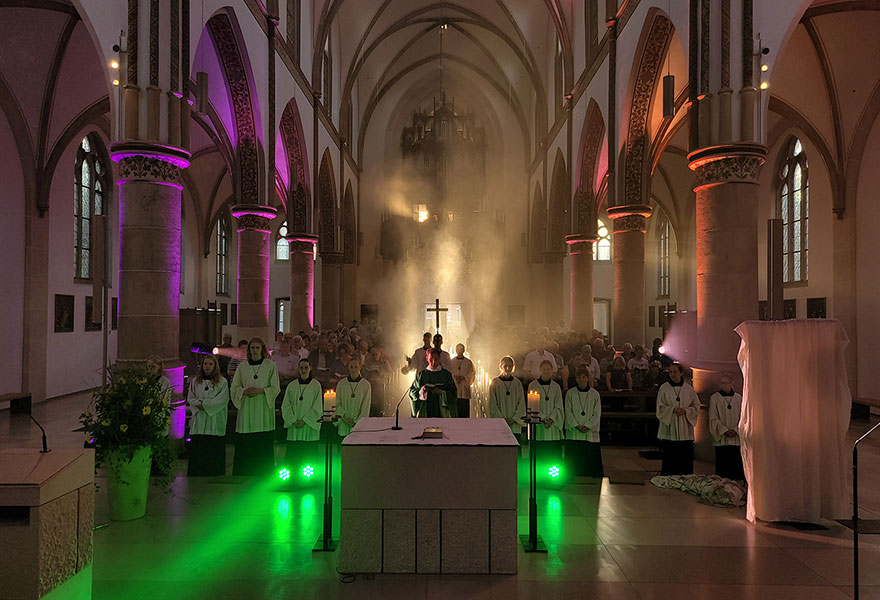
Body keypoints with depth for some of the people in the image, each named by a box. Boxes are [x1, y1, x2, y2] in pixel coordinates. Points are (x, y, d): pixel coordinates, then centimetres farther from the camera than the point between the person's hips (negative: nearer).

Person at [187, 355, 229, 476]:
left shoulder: (222, 382, 1)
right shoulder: (195, 381, 14)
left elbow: (222, 400, -6)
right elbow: (190, 398, 10)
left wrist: (204, 404, -10)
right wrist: (199, 403, -9)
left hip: (215, 422, -3)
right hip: (199, 422, 3)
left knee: (214, 451, -3)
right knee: (197, 450, 1)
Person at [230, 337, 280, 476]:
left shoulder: (270, 366, 4)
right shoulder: (242, 367, 10)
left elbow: (275, 388, 1)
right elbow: (234, 388, 10)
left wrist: (260, 390, -14)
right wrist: (244, 391, -10)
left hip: (264, 409, -2)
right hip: (246, 409, 2)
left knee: (264, 444, -4)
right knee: (244, 444, -1)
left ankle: (264, 474, 4)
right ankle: (242, 475, 7)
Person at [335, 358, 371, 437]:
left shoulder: (366, 385, -1)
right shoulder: (341, 384, 4)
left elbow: (366, 407, 0)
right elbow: (338, 403, 5)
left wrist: (356, 421, -5)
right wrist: (344, 417, -7)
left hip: (359, 423, -1)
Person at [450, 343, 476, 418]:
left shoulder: (469, 362, 6)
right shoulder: (451, 362, 9)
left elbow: (472, 375, 0)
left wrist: (463, 377, -14)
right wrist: (454, 377, -15)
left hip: (464, 389, -1)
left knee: (464, 409, -3)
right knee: (454, 410, -1)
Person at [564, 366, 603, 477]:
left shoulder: (595, 394, 2)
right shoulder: (570, 393, 3)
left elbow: (597, 414, 0)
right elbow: (568, 412, 0)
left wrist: (587, 426, -11)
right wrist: (577, 425, -10)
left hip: (590, 432, 0)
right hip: (573, 433, 0)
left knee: (590, 458, 0)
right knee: (574, 459, 0)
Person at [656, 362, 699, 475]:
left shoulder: (689, 389, 7)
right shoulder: (664, 388, 1)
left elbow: (696, 407, 8)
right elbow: (660, 408, 0)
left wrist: (685, 411, -10)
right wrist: (673, 409, -15)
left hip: (685, 431, 2)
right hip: (669, 430, -2)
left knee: (686, 461, 3)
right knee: (669, 460, 0)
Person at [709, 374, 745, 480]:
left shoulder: (738, 398, 8)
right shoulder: (714, 398, 1)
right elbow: (713, 418, -1)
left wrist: (735, 430, -6)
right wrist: (725, 430, -10)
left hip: (736, 437, 2)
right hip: (721, 438, -2)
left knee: (736, 463, 0)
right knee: (722, 465, 0)